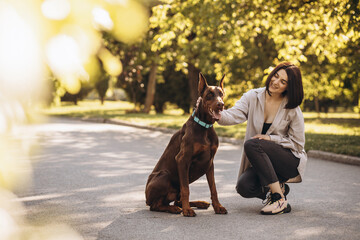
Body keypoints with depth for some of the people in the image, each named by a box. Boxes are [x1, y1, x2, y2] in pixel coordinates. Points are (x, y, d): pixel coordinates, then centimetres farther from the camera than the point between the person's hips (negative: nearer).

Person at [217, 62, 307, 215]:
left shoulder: (292, 109, -9)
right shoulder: (253, 97, -3)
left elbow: (297, 143, -5)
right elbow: (233, 116, -18)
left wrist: (270, 138, -17)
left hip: (290, 162, -3)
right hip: (260, 162, 3)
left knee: (252, 144, -30)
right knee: (244, 187, -26)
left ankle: (280, 199, -25)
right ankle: (279, 188, 7)